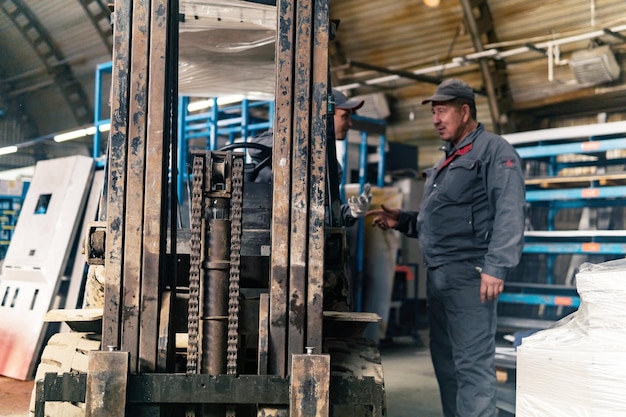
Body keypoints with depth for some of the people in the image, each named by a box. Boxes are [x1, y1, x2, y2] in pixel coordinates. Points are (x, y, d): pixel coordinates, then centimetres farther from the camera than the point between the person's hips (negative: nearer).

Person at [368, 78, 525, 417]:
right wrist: (401, 221, 13)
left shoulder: (493, 151, -4)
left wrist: (496, 266, -25)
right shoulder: (447, 162, 23)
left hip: (469, 274, -9)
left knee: (472, 362, -9)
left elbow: (509, 212, -17)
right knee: (445, 360, 13)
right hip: (438, 275, 9)